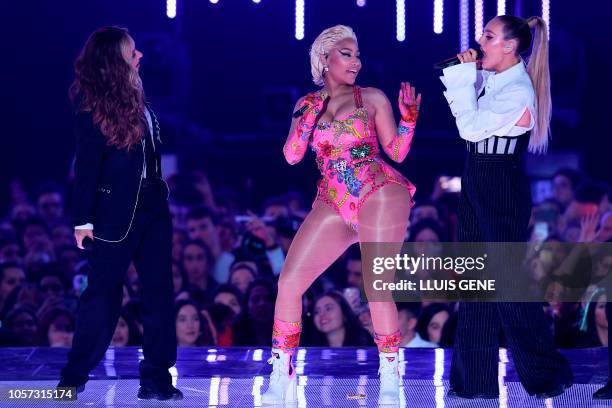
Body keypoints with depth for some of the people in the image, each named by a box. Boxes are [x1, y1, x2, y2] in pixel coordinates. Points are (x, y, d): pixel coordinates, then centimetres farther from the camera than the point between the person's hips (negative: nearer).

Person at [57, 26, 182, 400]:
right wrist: (83, 219, -12)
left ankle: (157, 378, 6)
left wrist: (160, 192, 10)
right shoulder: (93, 104, -9)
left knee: (160, 291, 2)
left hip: (152, 205, 7)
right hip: (115, 212, -6)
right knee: (103, 293, -1)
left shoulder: (135, 97, 9)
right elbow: (87, 164, -11)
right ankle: (73, 379, 11)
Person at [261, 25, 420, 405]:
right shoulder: (307, 104, 14)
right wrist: (309, 116, -6)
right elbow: (292, 156, 5)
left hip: (380, 194, -4)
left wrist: (409, 117, -10)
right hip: (333, 203, 4)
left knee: (376, 285, -12)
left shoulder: (373, 99, 6)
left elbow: (397, 152, 5)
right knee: (289, 282, -5)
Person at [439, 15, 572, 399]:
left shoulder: (517, 90, -18)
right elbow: (468, 121, 17)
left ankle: (547, 374, 8)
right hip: (479, 187, 9)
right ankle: (476, 378, 15)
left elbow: (471, 128, -22)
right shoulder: (489, 80, 9)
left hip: (502, 191, -9)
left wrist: (463, 79, -15)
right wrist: (464, 75, 8)